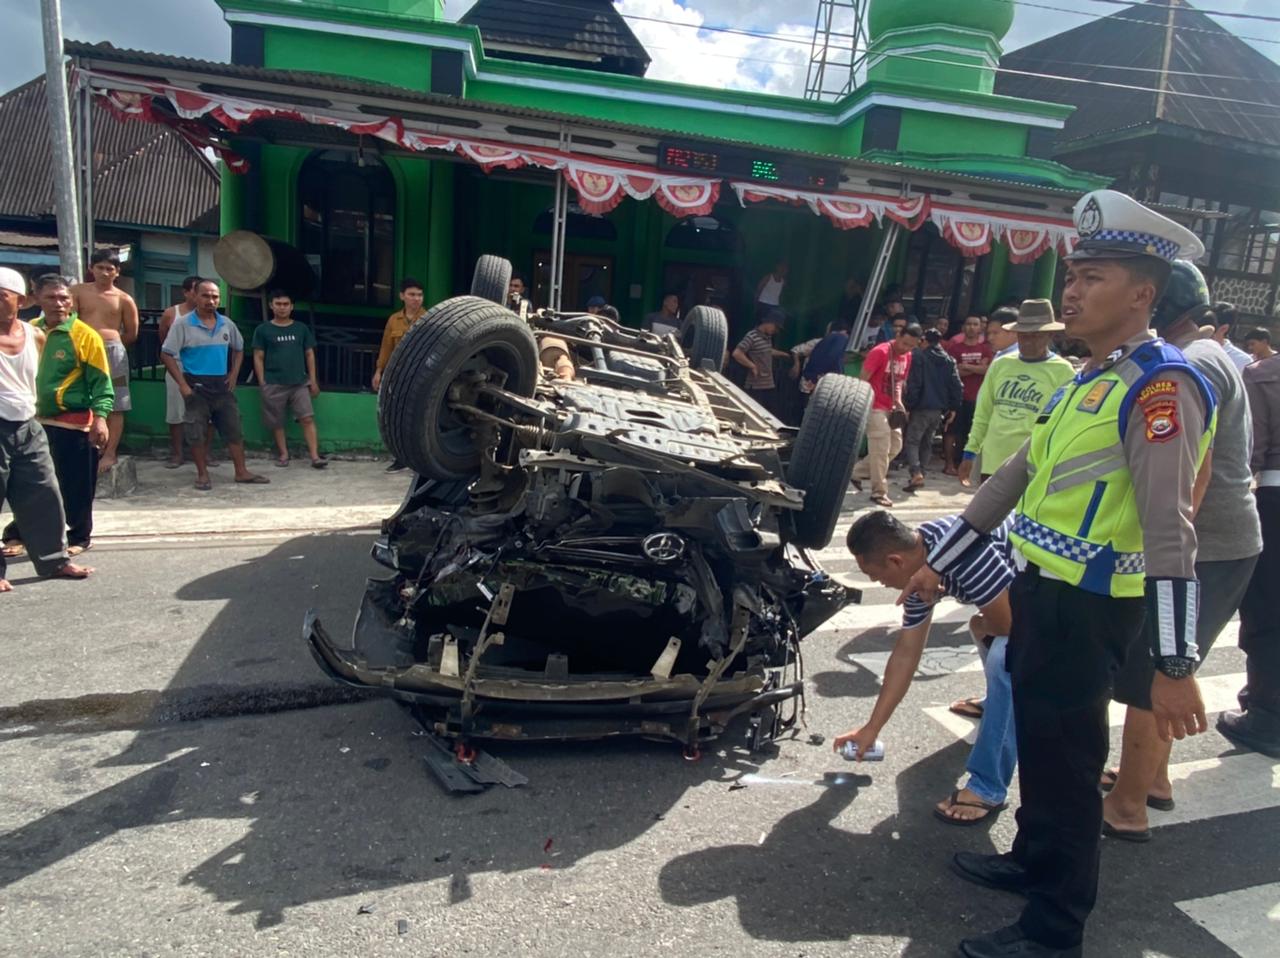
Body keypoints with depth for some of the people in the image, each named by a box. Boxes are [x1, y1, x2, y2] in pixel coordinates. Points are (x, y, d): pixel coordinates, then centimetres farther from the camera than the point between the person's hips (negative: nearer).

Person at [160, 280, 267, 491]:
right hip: (197, 386, -4)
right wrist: (182, 384, -13)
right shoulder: (183, 325, -6)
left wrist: (234, 375, 8)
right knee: (197, 432, 0)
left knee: (233, 429, 5)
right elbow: (167, 354, -7)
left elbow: (238, 349, 21)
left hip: (222, 385, 4)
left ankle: (241, 472, 13)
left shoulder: (227, 324, 7)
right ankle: (203, 474, 11)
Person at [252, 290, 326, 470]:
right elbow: (258, 358, 3)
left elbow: (309, 355, 12)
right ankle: (283, 454, 20)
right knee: (277, 422, 6)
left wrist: (313, 380, 7)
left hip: (299, 382, 1)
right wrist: (262, 382, -3)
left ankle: (315, 456, -10)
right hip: (274, 384, -1)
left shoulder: (301, 328, 8)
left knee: (307, 418, -8)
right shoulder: (263, 330, 2)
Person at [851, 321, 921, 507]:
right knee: (881, 449, -8)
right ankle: (879, 492, 1)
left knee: (895, 446, 12)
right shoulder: (880, 352, -16)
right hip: (874, 407, -8)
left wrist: (898, 401, 2)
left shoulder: (907, 357, 8)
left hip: (890, 408, 8)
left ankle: (858, 472, 23)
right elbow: (863, 379, -17)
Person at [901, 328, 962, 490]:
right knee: (927, 442, 16)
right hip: (939, 409, 6)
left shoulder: (919, 357, -7)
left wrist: (908, 405, -9)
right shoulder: (949, 360, 10)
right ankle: (920, 473, 20)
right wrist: (953, 408, 11)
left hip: (922, 408, -6)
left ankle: (916, 474, -20)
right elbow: (957, 386, 6)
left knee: (912, 441, -3)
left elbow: (913, 385, -14)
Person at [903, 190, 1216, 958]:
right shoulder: (1089, 380, 13)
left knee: (1066, 759, 4)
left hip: (1089, 606, -9)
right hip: (1043, 587, 9)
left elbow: (1169, 531, -24)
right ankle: (1033, 860, 44)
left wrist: (1176, 665, -25)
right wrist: (940, 564, 19)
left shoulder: (1159, 384, -18)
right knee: (1037, 737, 23)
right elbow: (1019, 475, 16)